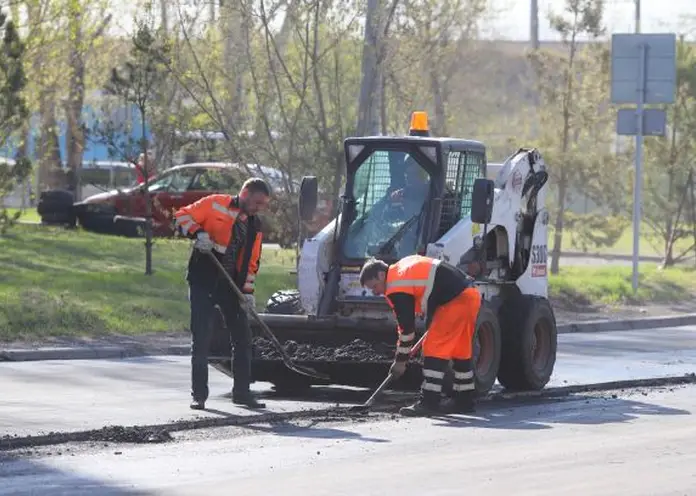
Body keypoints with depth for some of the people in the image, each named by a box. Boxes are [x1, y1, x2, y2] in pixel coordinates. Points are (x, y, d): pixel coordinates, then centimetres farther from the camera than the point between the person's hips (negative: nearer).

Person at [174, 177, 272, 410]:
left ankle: (242, 391, 17)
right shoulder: (215, 204, -7)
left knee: (243, 337, 6)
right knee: (201, 339, -4)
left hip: (231, 286, 5)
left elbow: (251, 261, 12)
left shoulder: (255, 226, 9)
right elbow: (182, 217, -7)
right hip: (203, 283, -5)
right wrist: (198, 233, -24)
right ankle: (199, 394, 3)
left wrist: (248, 290, 1)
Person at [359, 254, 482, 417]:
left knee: (434, 348, -8)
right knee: (460, 350, 18)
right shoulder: (403, 267, 20)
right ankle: (464, 400, 24)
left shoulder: (396, 288, -9)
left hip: (456, 300, -10)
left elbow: (406, 326, -7)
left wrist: (400, 361, 2)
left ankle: (429, 402, -9)